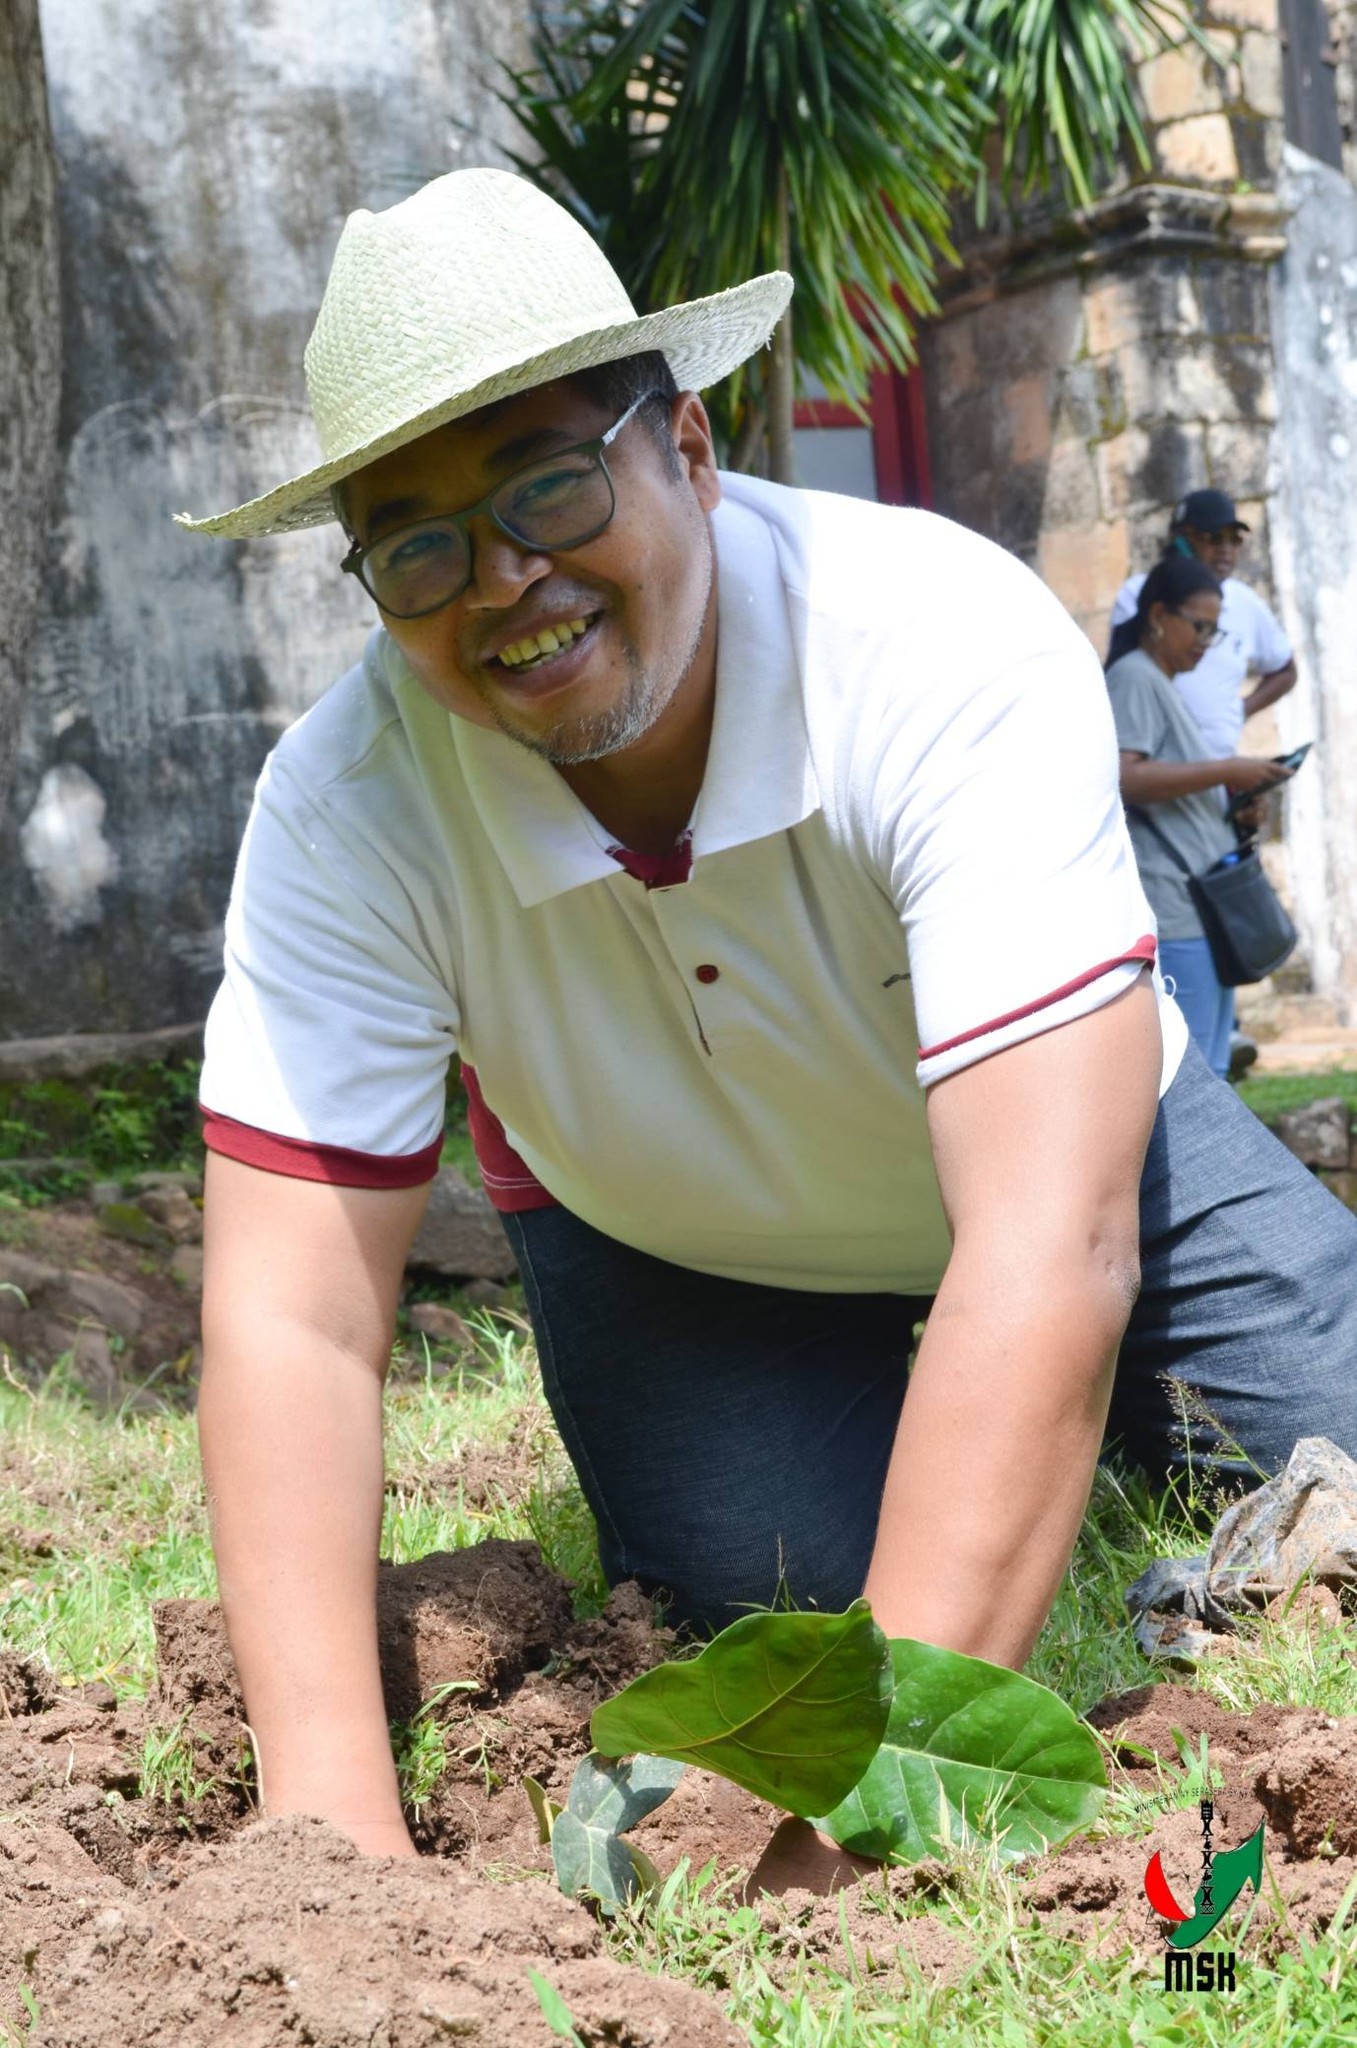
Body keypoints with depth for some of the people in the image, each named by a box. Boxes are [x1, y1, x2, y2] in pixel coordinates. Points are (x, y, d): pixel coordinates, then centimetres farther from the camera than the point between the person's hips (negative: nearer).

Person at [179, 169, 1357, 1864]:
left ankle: (1131, 1419, 18)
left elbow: (1050, 1245, -44)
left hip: (1070, 1156, -1)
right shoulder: (345, 807, -29)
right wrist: (336, 1834, -41)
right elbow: (291, 1317, -31)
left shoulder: (958, 655, -37)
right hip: (667, 1245, 2)